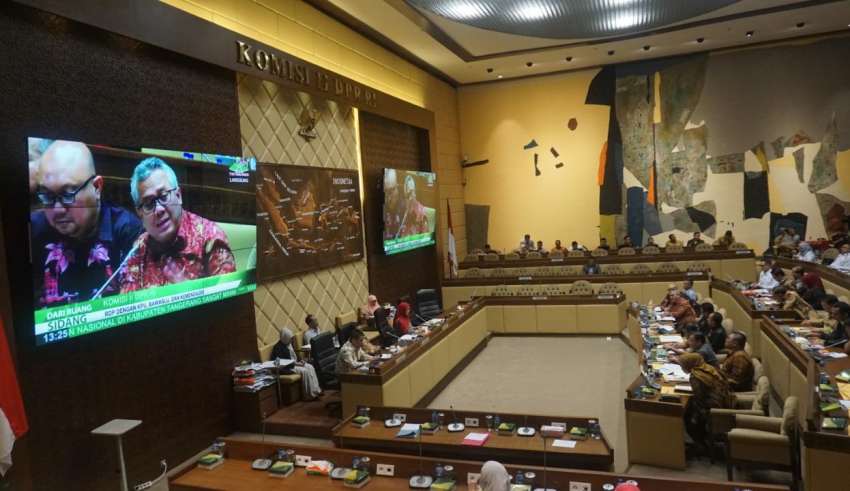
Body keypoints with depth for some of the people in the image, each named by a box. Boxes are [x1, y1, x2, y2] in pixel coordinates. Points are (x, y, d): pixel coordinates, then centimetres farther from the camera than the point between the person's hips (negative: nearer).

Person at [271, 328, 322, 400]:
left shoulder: (289, 343, 8)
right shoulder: (279, 347, -21)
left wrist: (299, 361, -1)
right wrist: (297, 364, -20)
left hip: (293, 363, 10)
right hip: (285, 368, -10)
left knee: (310, 367, -7)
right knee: (304, 371, -24)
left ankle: (316, 390, -8)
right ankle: (310, 395, -17)